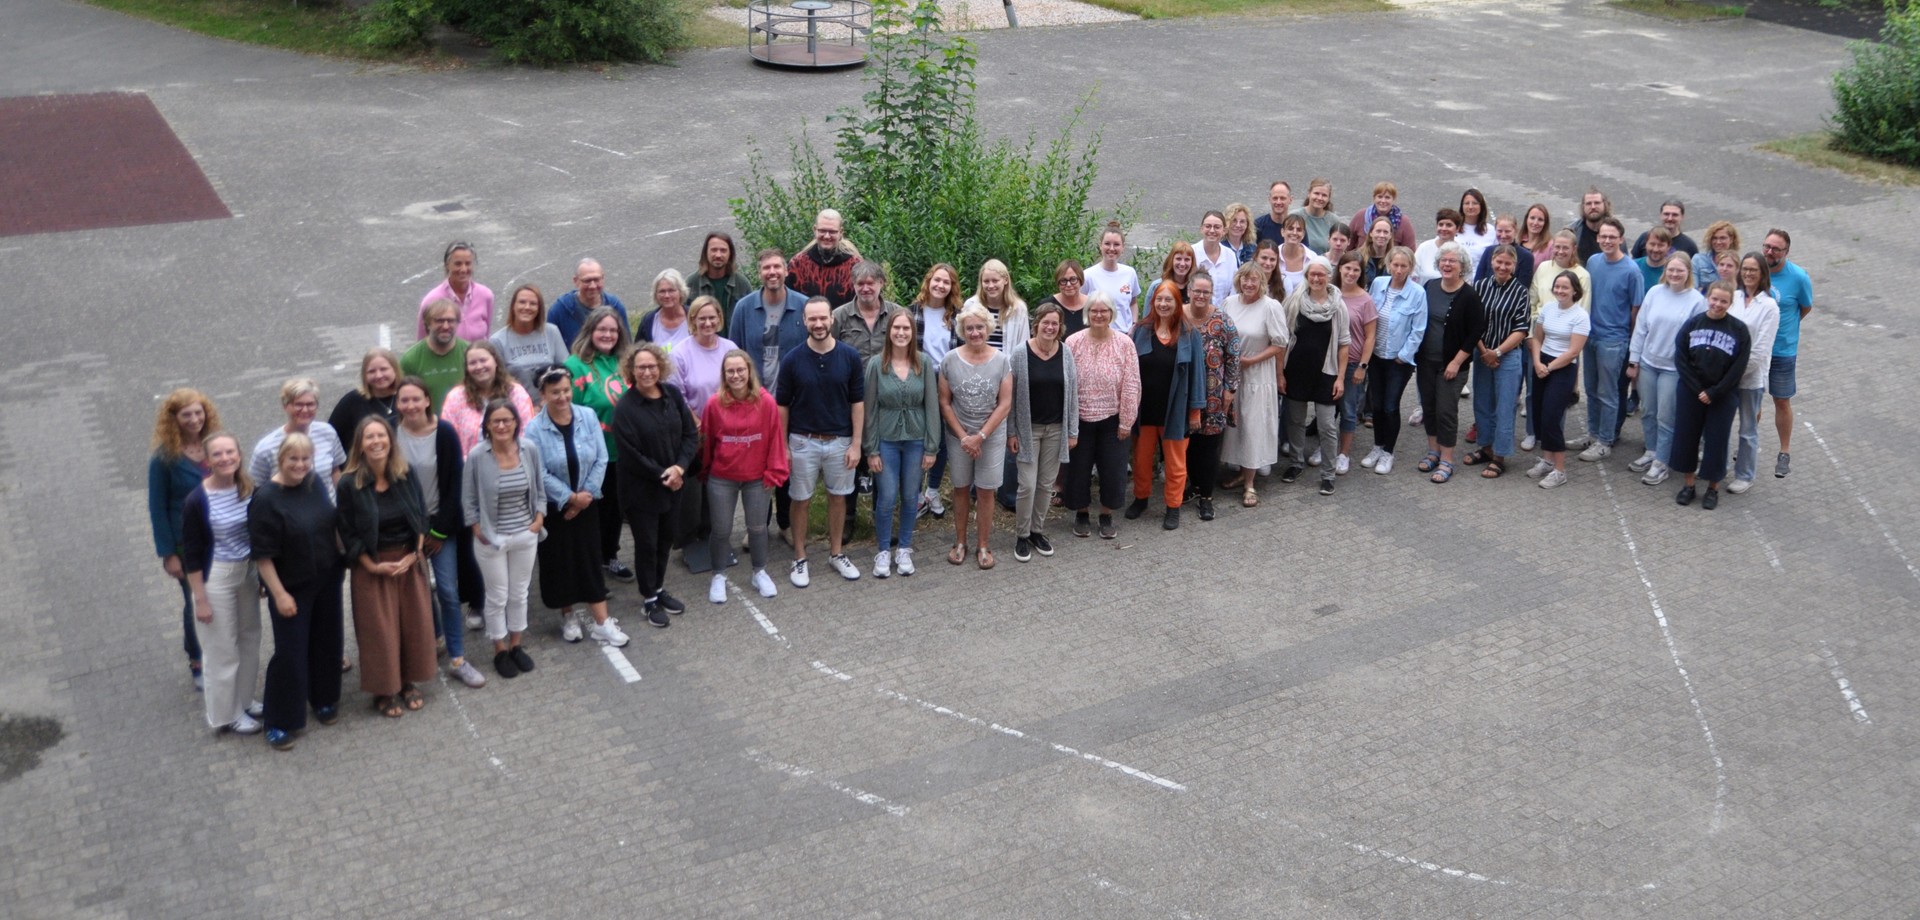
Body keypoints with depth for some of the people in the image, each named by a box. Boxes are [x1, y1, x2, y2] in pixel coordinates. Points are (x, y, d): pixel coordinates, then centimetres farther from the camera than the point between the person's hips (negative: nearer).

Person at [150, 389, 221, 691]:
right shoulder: (164, 459, -12)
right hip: (187, 544, -3)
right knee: (196, 602, 10)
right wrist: (168, 554, -10)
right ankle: (197, 663, 29)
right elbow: (158, 509, -8)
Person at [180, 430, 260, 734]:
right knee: (224, 648, 6)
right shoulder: (197, 501, -18)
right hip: (215, 577, -5)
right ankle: (227, 714, 21)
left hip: (248, 572, 5)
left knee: (250, 639, 17)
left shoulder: (249, 490, -4)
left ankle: (244, 701, 35)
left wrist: (263, 576, 11)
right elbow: (191, 554, -14)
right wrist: (200, 599, -13)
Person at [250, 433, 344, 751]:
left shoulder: (315, 482, -2)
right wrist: (279, 594, -18)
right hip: (292, 588, -6)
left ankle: (323, 700, 37)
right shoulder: (266, 498, -20)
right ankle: (279, 721, 14)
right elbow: (262, 554, -18)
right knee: (290, 652, 0)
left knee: (326, 642, 17)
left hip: (326, 580, 6)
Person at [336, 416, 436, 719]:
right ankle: (384, 691, 21)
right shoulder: (349, 484, -14)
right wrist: (373, 566, -14)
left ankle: (409, 682, 30)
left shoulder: (406, 475, -4)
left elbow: (421, 518, 2)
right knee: (380, 629, 5)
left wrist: (414, 554, -8)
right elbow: (348, 534, -10)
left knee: (414, 623, 11)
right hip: (372, 566, -3)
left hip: (410, 561, 3)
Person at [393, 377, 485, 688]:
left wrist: (440, 531, -7)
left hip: (441, 524, -1)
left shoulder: (445, 433, -11)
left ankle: (457, 659, 3)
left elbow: (455, 484, -7)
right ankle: (435, 636, 35)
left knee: (448, 590, -4)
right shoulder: (391, 435, -8)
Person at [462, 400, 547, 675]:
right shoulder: (477, 456, -17)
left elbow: (539, 489, 4)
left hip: (525, 536, 3)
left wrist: (539, 518, -4)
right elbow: (468, 499, -7)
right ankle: (500, 651, 28)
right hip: (491, 539, -3)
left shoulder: (530, 449, -10)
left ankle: (516, 645, 35)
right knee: (497, 596, 10)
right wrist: (478, 530, -10)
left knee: (519, 593, 16)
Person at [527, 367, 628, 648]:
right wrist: (570, 498, -16)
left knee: (591, 560, 4)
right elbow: (540, 474, -16)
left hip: (587, 503, 2)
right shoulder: (534, 429, -15)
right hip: (553, 507, -2)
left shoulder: (588, 416, -7)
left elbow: (601, 460, -5)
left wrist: (587, 493, -13)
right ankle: (569, 617, 27)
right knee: (560, 562, 8)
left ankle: (602, 623, 8)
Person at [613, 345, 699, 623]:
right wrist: (662, 475, -15)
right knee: (646, 543, 6)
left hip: (673, 484, 5)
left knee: (666, 539, 17)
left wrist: (679, 468, -14)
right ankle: (649, 599, 22)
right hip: (641, 490, -5)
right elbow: (631, 454, -18)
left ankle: (658, 589, 36)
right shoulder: (625, 408, -18)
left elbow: (691, 434, 0)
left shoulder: (673, 394, -2)